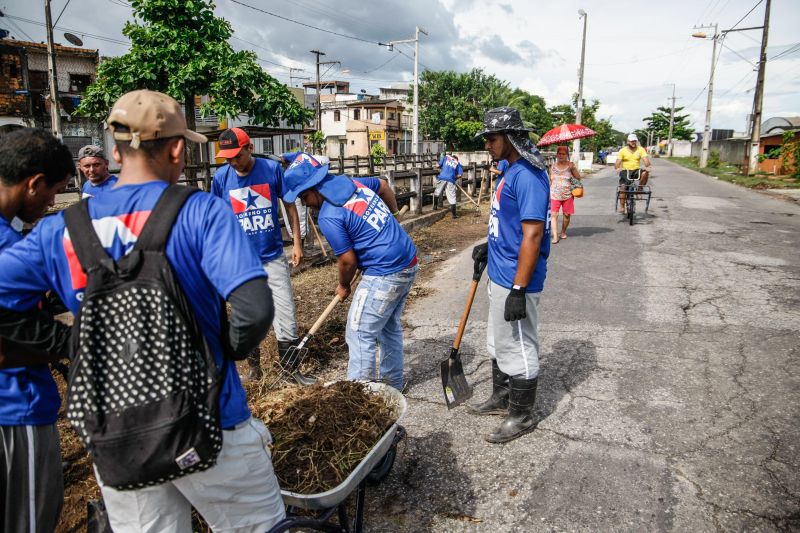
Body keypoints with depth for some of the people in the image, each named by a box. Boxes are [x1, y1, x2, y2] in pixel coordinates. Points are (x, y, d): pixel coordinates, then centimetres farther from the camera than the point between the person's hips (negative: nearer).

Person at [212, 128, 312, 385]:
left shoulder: (272, 169, -8)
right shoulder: (221, 177, -6)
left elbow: (289, 205, 1)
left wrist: (297, 242, -2)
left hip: (274, 258, 0)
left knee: (286, 315, 4)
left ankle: (291, 367, 21)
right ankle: (253, 368, 30)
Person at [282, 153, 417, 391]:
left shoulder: (329, 216, -18)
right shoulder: (353, 183, 7)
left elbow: (347, 260, -12)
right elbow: (384, 185, 27)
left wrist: (343, 286, 8)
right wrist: (394, 214, 41)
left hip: (385, 275, -10)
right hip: (408, 265, 10)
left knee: (360, 334, 0)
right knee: (390, 327, 21)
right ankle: (393, 383, 34)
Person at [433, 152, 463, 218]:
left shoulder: (446, 157, 19)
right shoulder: (457, 163, 19)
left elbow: (438, 165, 9)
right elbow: (459, 175, 7)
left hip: (442, 178, 0)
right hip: (451, 181, 0)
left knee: (437, 193, 23)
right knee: (452, 197, 3)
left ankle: (435, 206, 24)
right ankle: (454, 214, 3)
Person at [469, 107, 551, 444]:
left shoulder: (528, 176, -22)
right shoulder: (512, 171, 10)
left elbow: (532, 235, -27)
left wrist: (518, 290, -27)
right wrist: (489, 247, 22)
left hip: (515, 282, -10)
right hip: (500, 276, 11)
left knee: (518, 348, 5)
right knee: (498, 343, 22)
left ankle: (522, 416, 22)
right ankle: (501, 399, 40)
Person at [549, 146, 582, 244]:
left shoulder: (570, 165, 1)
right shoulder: (553, 166, 7)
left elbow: (578, 178, -5)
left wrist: (573, 168, -17)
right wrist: (548, 193, 9)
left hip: (567, 195, 0)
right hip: (555, 195, 1)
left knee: (567, 215, 7)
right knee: (554, 214, -10)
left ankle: (563, 232, 28)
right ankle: (555, 236, -11)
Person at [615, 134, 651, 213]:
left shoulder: (641, 149, 3)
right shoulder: (623, 150, 0)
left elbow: (645, 159, -8)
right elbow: (618, 162, -8)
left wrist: (647, 166, -30)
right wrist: (617, 168, -31)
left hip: (636, 171, 1)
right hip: (625, 171, -1)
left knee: (645, 174, -31)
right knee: (622, 188, -16)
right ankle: (622, 207, -9)